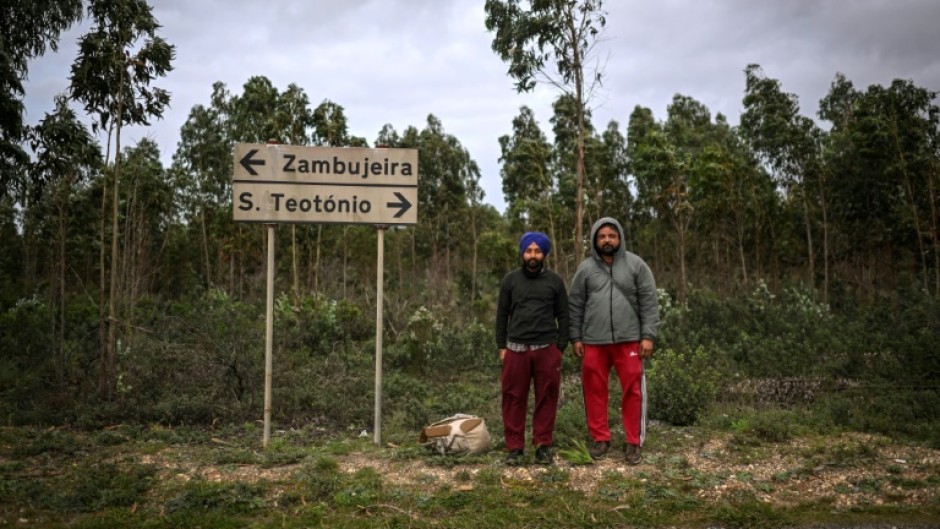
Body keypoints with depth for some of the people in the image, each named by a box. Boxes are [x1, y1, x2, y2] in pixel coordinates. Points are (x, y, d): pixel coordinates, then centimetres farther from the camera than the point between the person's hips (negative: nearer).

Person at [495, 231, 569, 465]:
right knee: (514, 399, 1)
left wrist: (561, 347, 1)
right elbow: (502, 314, 9)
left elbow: (563, 315, 8)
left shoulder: (555, 281, 6)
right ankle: (515, 447, 10)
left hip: (547, 349, 0)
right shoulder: (511, 279, 7)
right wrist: (501, 346, 4)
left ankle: (543, 445, 14)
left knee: (546, 398, 3)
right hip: (516, 349, 0)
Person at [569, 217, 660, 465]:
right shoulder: (585, 268, 5)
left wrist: (648, 335, -7)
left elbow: (649, 303, 0)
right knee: (595, 390, 7)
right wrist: (575, 338, 4)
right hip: (594, 342, 1)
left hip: (629, 340, -1)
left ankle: (633, 442, 11)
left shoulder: (636, 265, 2)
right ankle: (600, 439, 20)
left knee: (632, 390, 0)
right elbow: (575, 305, 8)